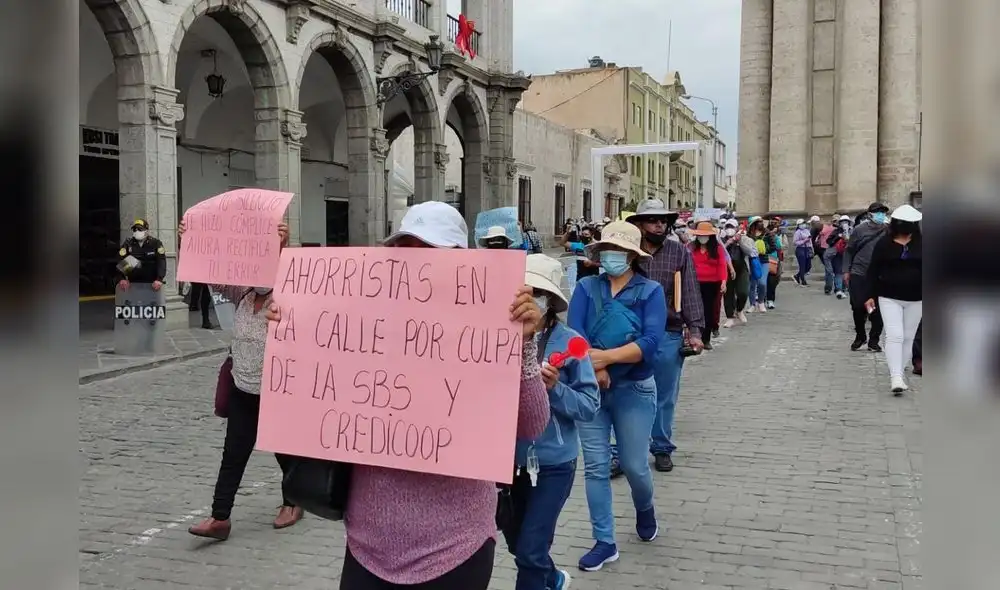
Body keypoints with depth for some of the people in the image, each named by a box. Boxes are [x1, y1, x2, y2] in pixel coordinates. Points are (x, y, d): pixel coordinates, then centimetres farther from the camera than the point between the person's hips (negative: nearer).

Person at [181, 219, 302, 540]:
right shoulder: (243, 294, 2)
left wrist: (283, 248, -48)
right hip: (243, 390, 5)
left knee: (284, 450, 13)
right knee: (233, 454, 4)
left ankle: (292, 503, 34)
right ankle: (220, 517, 7)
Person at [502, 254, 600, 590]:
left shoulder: (569, 342, -15)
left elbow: (590, 406, -14)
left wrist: (555, 388, -28)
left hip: (553, 462, -4)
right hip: (509, 459, 4)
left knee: (529, 551, -4)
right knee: (517, 543, 23)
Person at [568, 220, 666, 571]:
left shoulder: (650, 291, -4)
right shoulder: (586, 287, 2)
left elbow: (650, 342, -17)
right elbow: (574, 333, -10)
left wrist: (606, 356, -26)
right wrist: (596, 369, -21)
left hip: (634, 390, -2)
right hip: (590, 388, 2)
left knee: (634, 465, 7)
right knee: (595, 467, 4)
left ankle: (644, 509, 41)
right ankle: (604, 542, 17)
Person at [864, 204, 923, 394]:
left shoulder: (920, 243, 1)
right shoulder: (884, 243, -3)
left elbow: (922, 270, 5)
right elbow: (873, 270, 0)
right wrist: (870, 295, -3)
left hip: (915, 299, 3)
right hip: (889, 298, -2)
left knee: (908, 338, 9)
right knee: (894, 336, -11)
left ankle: (897, 373, 21)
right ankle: (896, 377, -14)